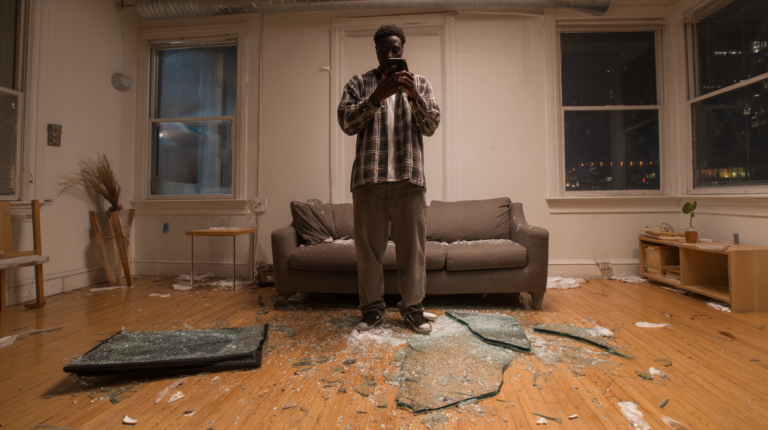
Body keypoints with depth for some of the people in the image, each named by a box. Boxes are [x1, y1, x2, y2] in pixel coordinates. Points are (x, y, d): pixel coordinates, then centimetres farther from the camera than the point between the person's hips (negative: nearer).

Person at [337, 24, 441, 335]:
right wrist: (377, 96, -13)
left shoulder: (419, 83, 16)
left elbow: (431, 126, 4)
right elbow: (347, 124, -1)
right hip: (368, 177, 0)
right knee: (368, 245, 4)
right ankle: (372, 308, 19)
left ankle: (412, 306, 18)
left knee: (412, 245, 2)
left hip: (409, 176, 1)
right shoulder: (359, 83, 13)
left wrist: (413, 95, -11)